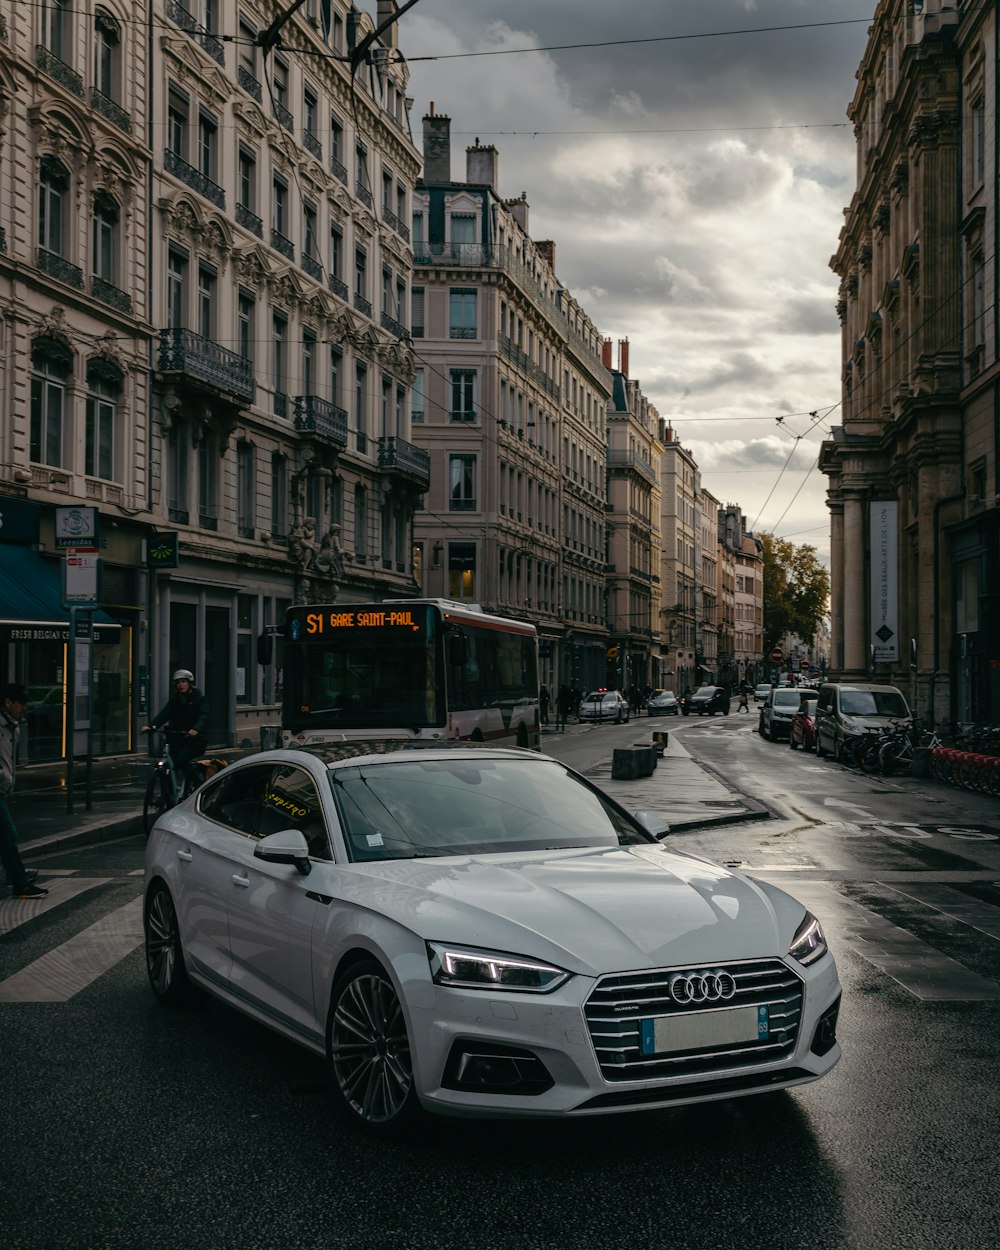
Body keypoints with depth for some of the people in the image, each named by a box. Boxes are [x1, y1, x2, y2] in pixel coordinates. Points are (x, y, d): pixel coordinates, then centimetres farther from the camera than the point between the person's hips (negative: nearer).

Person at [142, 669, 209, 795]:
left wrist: (196, 729, -38)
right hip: (176, 738, 5)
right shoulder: (174, 699, 12)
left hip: (194, 738, -5)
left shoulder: (200, 699, -1)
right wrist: (150, 725, -21)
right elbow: (164, 714, -2)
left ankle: (196, 784, -7)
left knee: (181, 759, -26)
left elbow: (203, 718, -16)